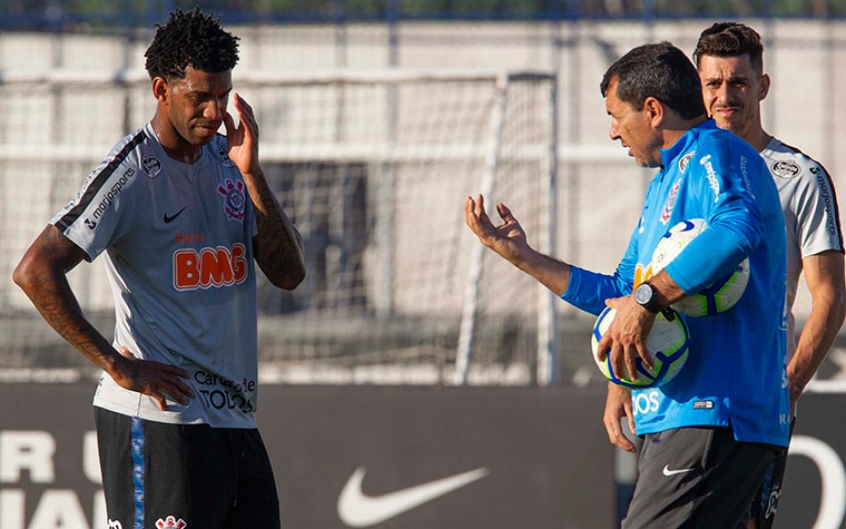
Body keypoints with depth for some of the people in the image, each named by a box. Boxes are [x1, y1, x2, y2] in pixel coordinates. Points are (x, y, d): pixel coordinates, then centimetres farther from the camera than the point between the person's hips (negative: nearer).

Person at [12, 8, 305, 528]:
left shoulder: (226, 159, 12)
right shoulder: (132, 173, -9)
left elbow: (289, 272, 7)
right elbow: (36, 271, -17)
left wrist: (251, 174, -5)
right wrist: (115, 364, -16)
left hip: (235, 418, 7)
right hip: (160, 420, -7)